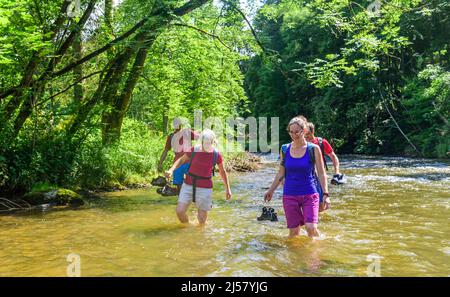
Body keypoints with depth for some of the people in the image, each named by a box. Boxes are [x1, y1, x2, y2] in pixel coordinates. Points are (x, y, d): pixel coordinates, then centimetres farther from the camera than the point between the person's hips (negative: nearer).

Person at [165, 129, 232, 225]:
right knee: (180, 211, -6)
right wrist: (171, 170, -12)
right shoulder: (194, 150, -10)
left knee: (202, 218, 3)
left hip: (205, 187, -1)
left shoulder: (216, 154, -10)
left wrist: (227, 189, 7)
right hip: (189, 185, 1)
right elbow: (181, 160, 6)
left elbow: (222, 171, 5)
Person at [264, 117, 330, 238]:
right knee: (293, 231, 4)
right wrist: (271, 190, 14)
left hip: (309, 194, -2)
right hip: (290, 195, 2)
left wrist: (326, 194, -7)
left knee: (311, 228, -13)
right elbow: (281, 173, 12)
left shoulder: (313, 149, -3)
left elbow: (321, 174, -1)